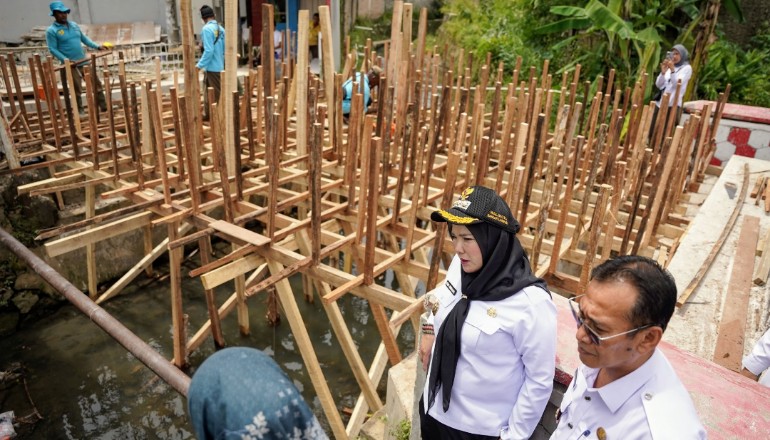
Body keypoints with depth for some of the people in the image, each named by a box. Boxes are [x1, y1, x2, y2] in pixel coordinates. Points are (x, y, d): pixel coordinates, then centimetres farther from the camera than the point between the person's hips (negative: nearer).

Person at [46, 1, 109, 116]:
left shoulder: (74, 25, 11)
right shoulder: (51, 31, -7)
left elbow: (84, 38, 18)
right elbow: (52, 49, -11)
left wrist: (97, 46, 6)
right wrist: (66, 60, -23)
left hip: (84, 62, 6)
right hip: (70, 66, -5)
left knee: (96, 84, 6)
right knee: (77, 90, -1)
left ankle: (104, 106, 16)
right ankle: (80, 110, 13)